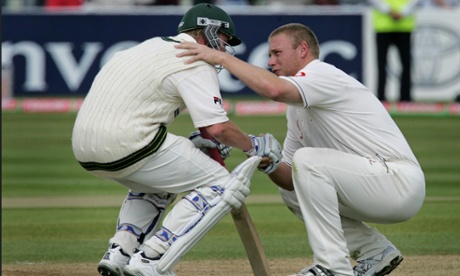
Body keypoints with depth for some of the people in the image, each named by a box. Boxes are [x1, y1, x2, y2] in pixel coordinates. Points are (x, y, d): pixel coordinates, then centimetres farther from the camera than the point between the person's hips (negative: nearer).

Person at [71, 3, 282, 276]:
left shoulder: (155, 45, 25)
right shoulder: (196, 63, -2)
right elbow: (218, 128, -12)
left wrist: (189, 142, 24)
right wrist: (254, 146, 6)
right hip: (125, 144, -9)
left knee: (159, 183, 35)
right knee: (223, 185, -1)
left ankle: (119, 252, 13)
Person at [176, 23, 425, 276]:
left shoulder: (322, 74, -11)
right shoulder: (297, 108, 19)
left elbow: (274, 89, -33)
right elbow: (290, 177, 17)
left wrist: (221, 57, -25)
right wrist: (270, 166, -5)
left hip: (402, 181, -10)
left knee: (308, 159, -21)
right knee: (290, 190, 16)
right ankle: (375, 251, 12)